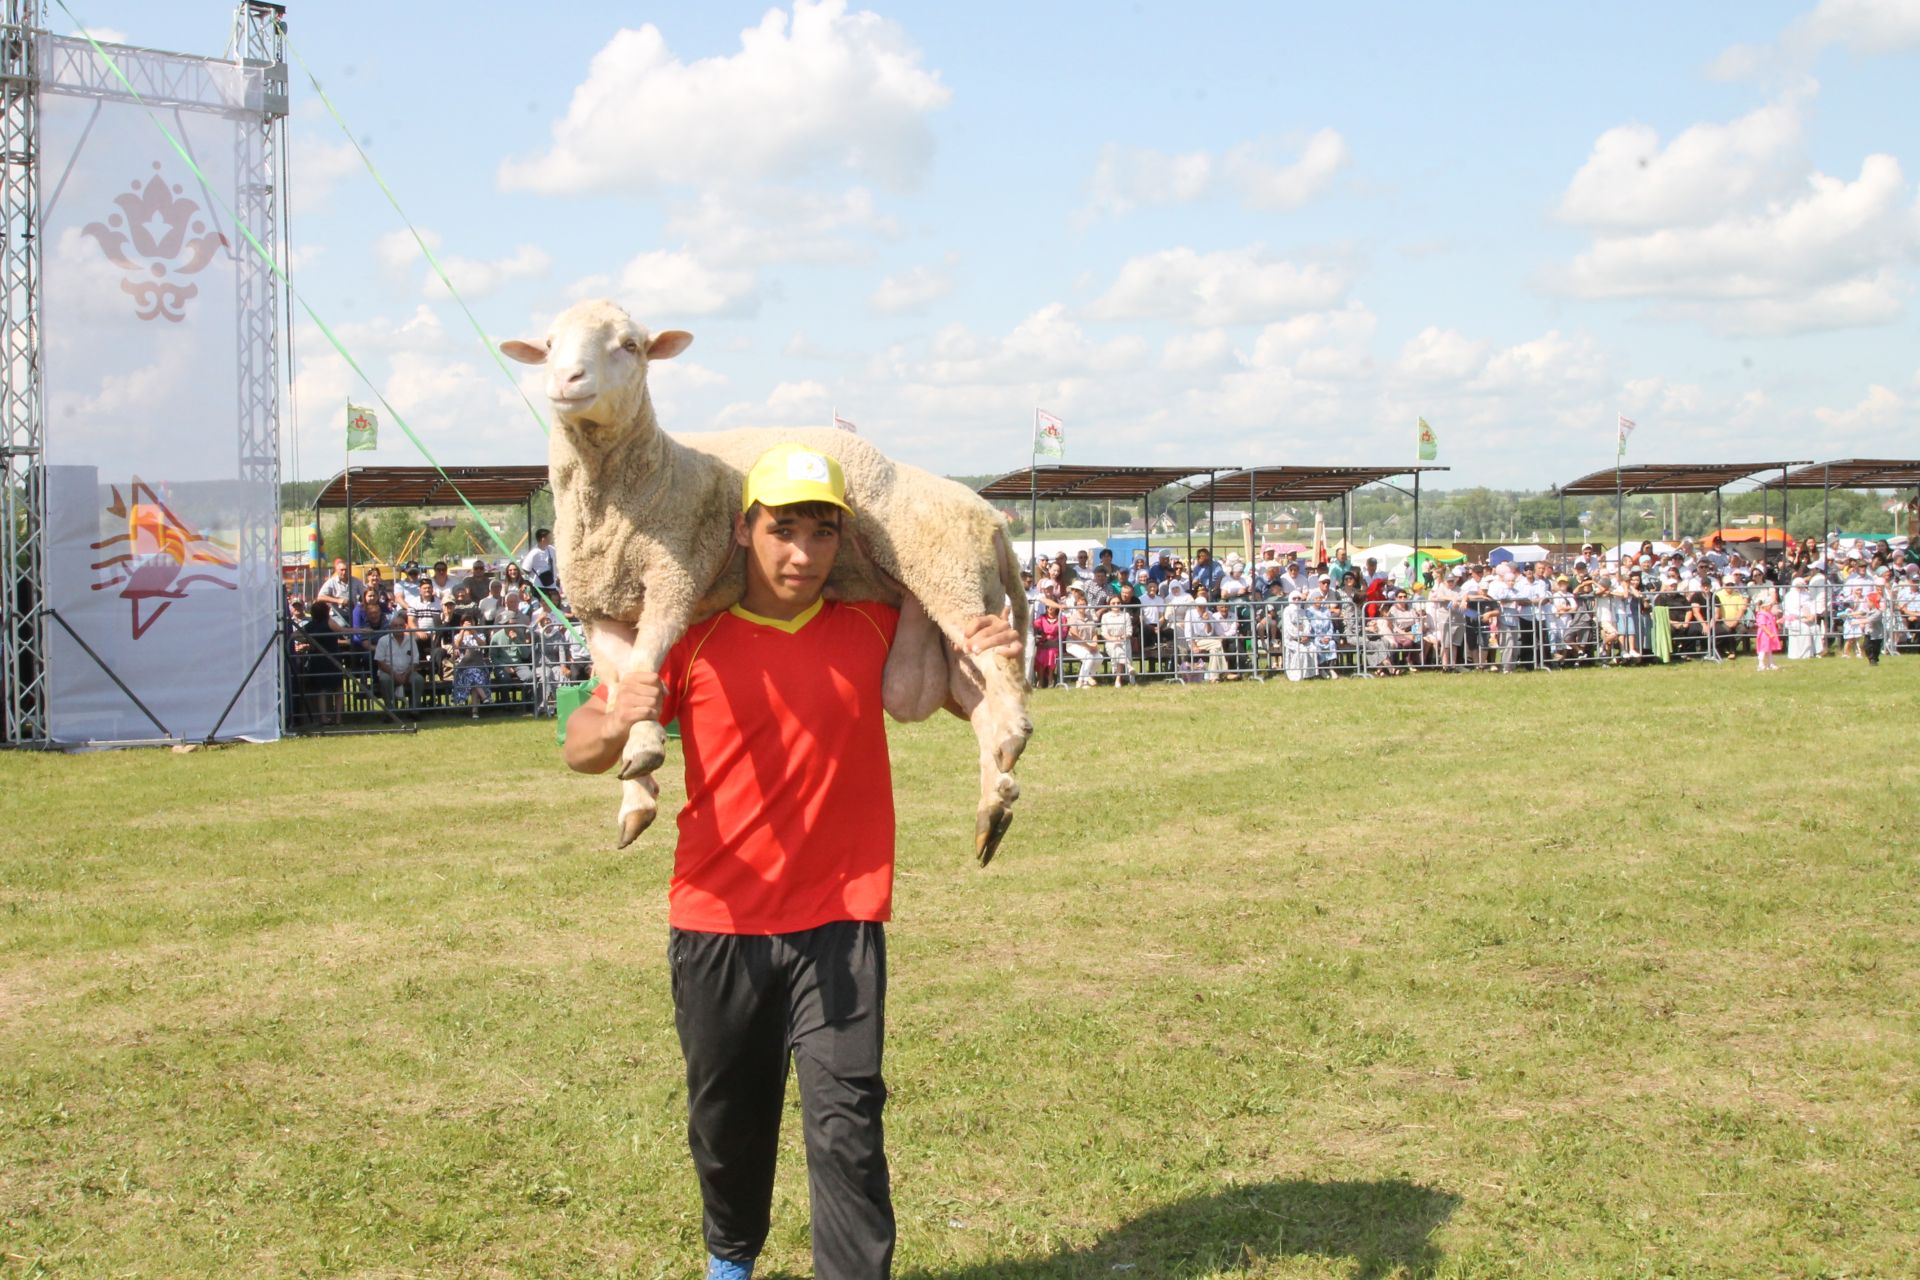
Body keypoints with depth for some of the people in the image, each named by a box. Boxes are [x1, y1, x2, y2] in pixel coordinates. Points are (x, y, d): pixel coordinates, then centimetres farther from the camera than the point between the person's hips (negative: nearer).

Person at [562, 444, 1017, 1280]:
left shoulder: (870, 625, 3)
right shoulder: (690, 639, -4)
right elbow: (580, 751, -6)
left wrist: (915, 582, -9)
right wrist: (615, 723, -29)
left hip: (839, 920, 0)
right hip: (717, 924, 0)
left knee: (846, 1124, -8)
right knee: (726, 1118, 17)